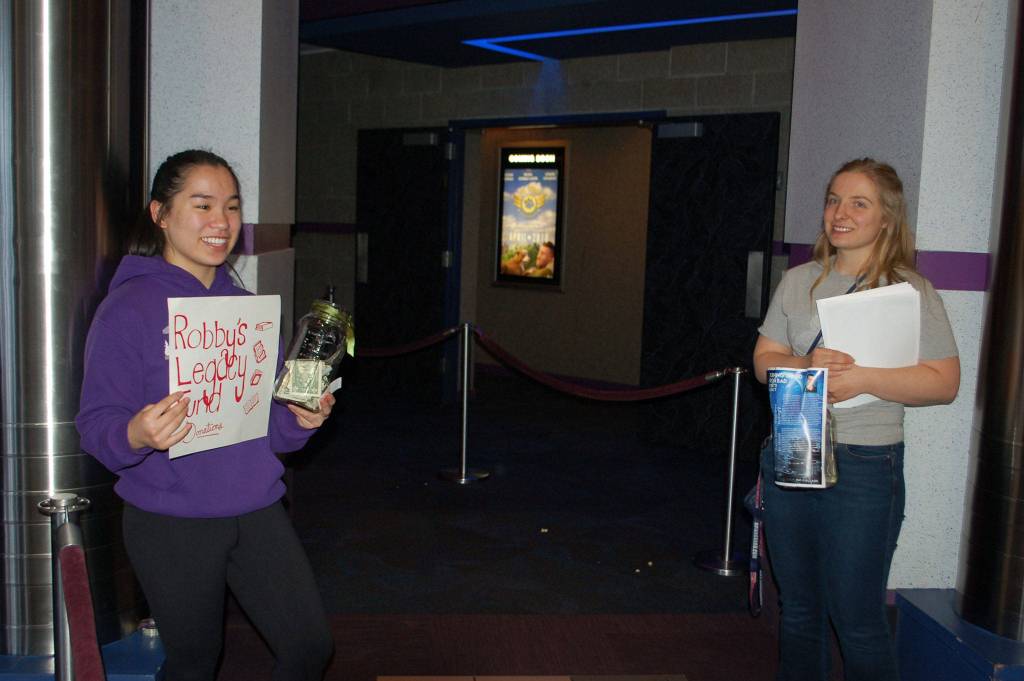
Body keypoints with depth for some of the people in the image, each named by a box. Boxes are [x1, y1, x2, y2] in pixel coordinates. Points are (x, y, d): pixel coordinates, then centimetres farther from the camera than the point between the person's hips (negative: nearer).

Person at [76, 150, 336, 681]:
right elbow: (95, 426, -12)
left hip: (257, 511, 5)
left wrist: (300, 420, -7)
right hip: (172, 522, -5)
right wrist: (138, 435, -32)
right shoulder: (128, 307, -9)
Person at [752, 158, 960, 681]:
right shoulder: (799, 281, 9)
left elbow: (943, 383, -9)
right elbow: (763, 359, 6)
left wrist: (861, 379, -20)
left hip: (864, 465, -4)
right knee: (798, 608, 17)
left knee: (856, 619, 1)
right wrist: (805, 365, -14)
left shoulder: (911, 291, -4)